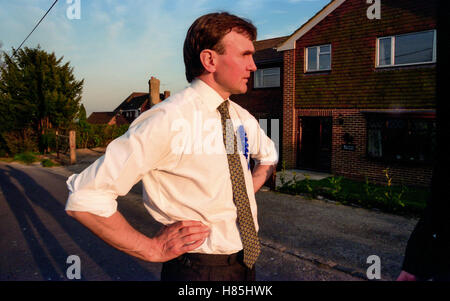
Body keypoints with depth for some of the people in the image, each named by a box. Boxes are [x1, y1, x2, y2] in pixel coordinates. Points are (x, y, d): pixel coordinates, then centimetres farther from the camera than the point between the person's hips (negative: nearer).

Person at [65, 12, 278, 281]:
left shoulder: (242, 118, 0)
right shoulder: (169, 119, -22)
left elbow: (268, 155, 23)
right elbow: (84, 198, -23)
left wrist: (248, 196, 6)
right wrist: (152, 249, -17)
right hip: (199, 269, -6)